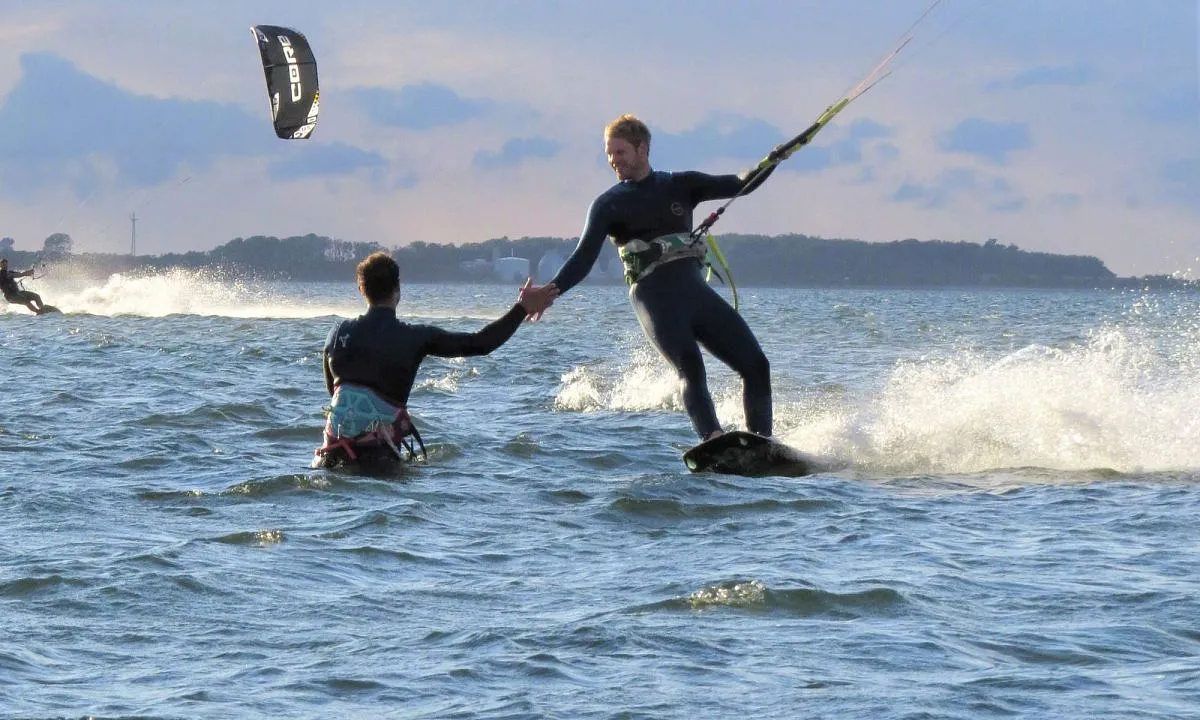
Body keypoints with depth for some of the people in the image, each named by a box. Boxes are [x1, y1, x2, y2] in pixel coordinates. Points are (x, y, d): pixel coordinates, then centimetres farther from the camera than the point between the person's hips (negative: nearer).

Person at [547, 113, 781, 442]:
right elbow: (584, 258, -3)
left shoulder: (680, 186, 16)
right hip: (655, 299, -5)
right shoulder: (608, 205, 7)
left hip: (694, 290, 5)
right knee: (691, 370, -28)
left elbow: (742, 184, 15)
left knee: (755, 365, -3)